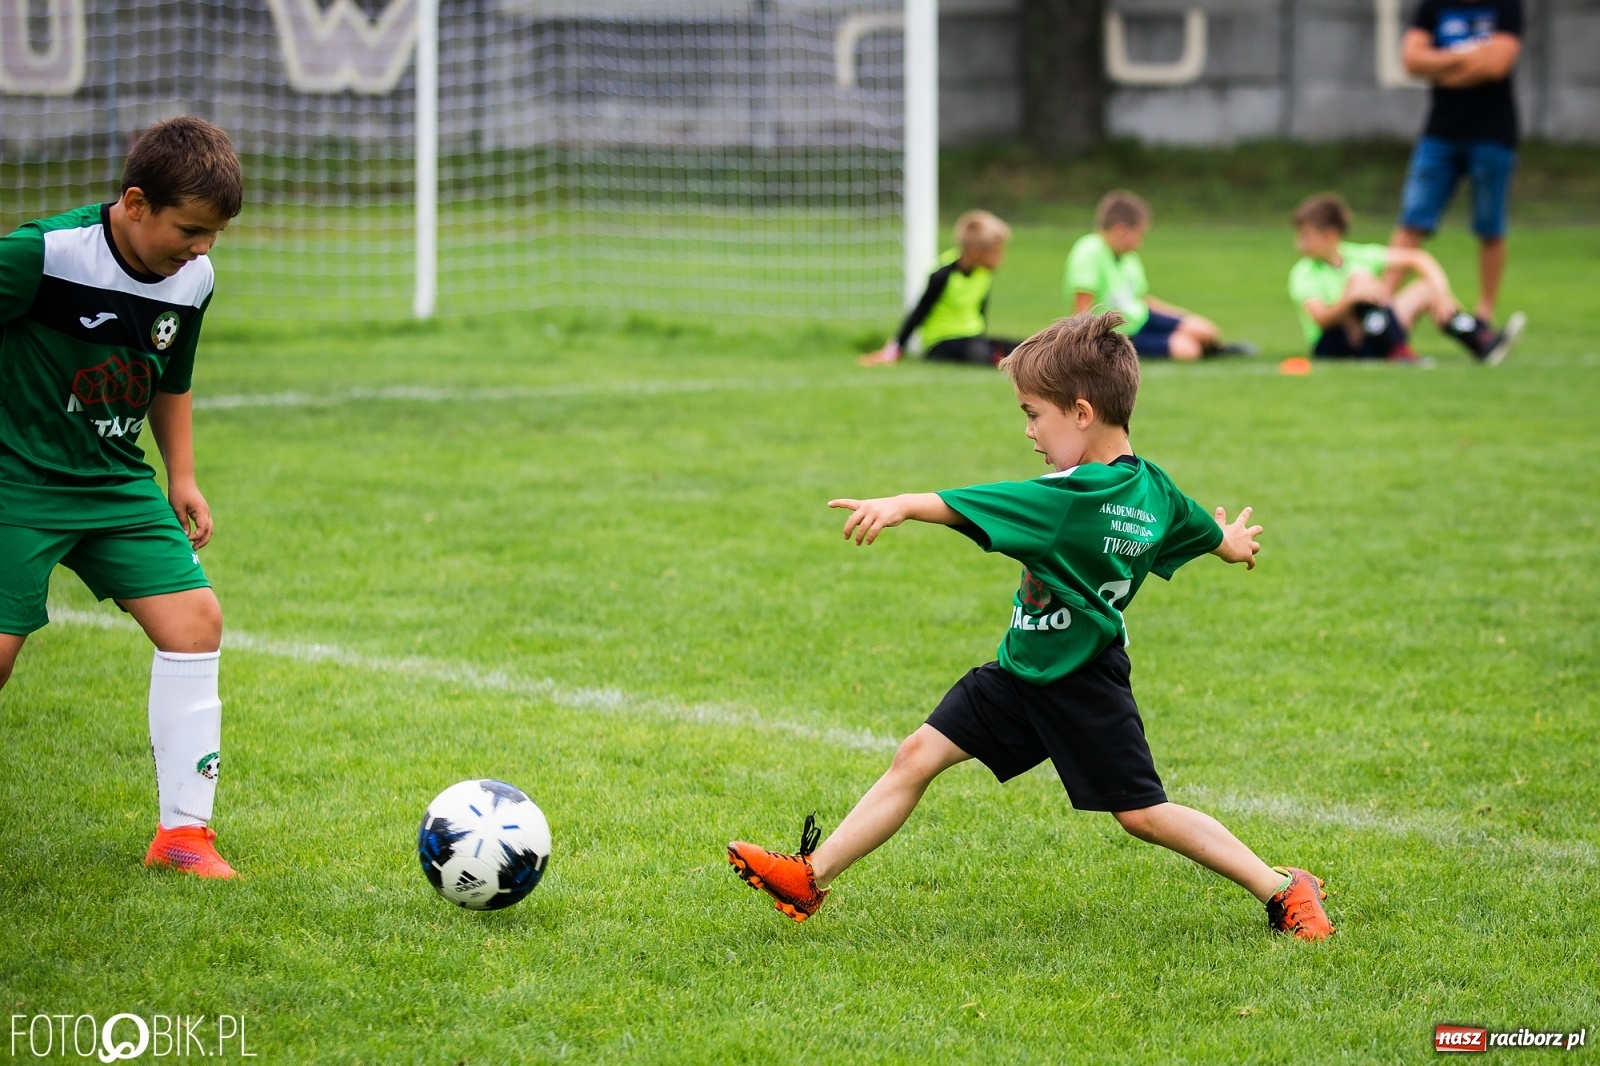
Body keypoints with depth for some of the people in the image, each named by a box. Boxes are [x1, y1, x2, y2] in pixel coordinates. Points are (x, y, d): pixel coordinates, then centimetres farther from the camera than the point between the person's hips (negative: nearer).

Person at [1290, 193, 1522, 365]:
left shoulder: (1356, 256, 7)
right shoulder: (1303, 275, -7)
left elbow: (1417, 259, 6)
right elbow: (1321, 319, -24)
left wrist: (1441, 291, -11)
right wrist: (1350, 297, -43)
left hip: (1371, 342, 5)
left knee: (1427, 288, -1)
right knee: (1360, 278, -26)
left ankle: (1483, 342, -15)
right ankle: (1398, 352, -39)